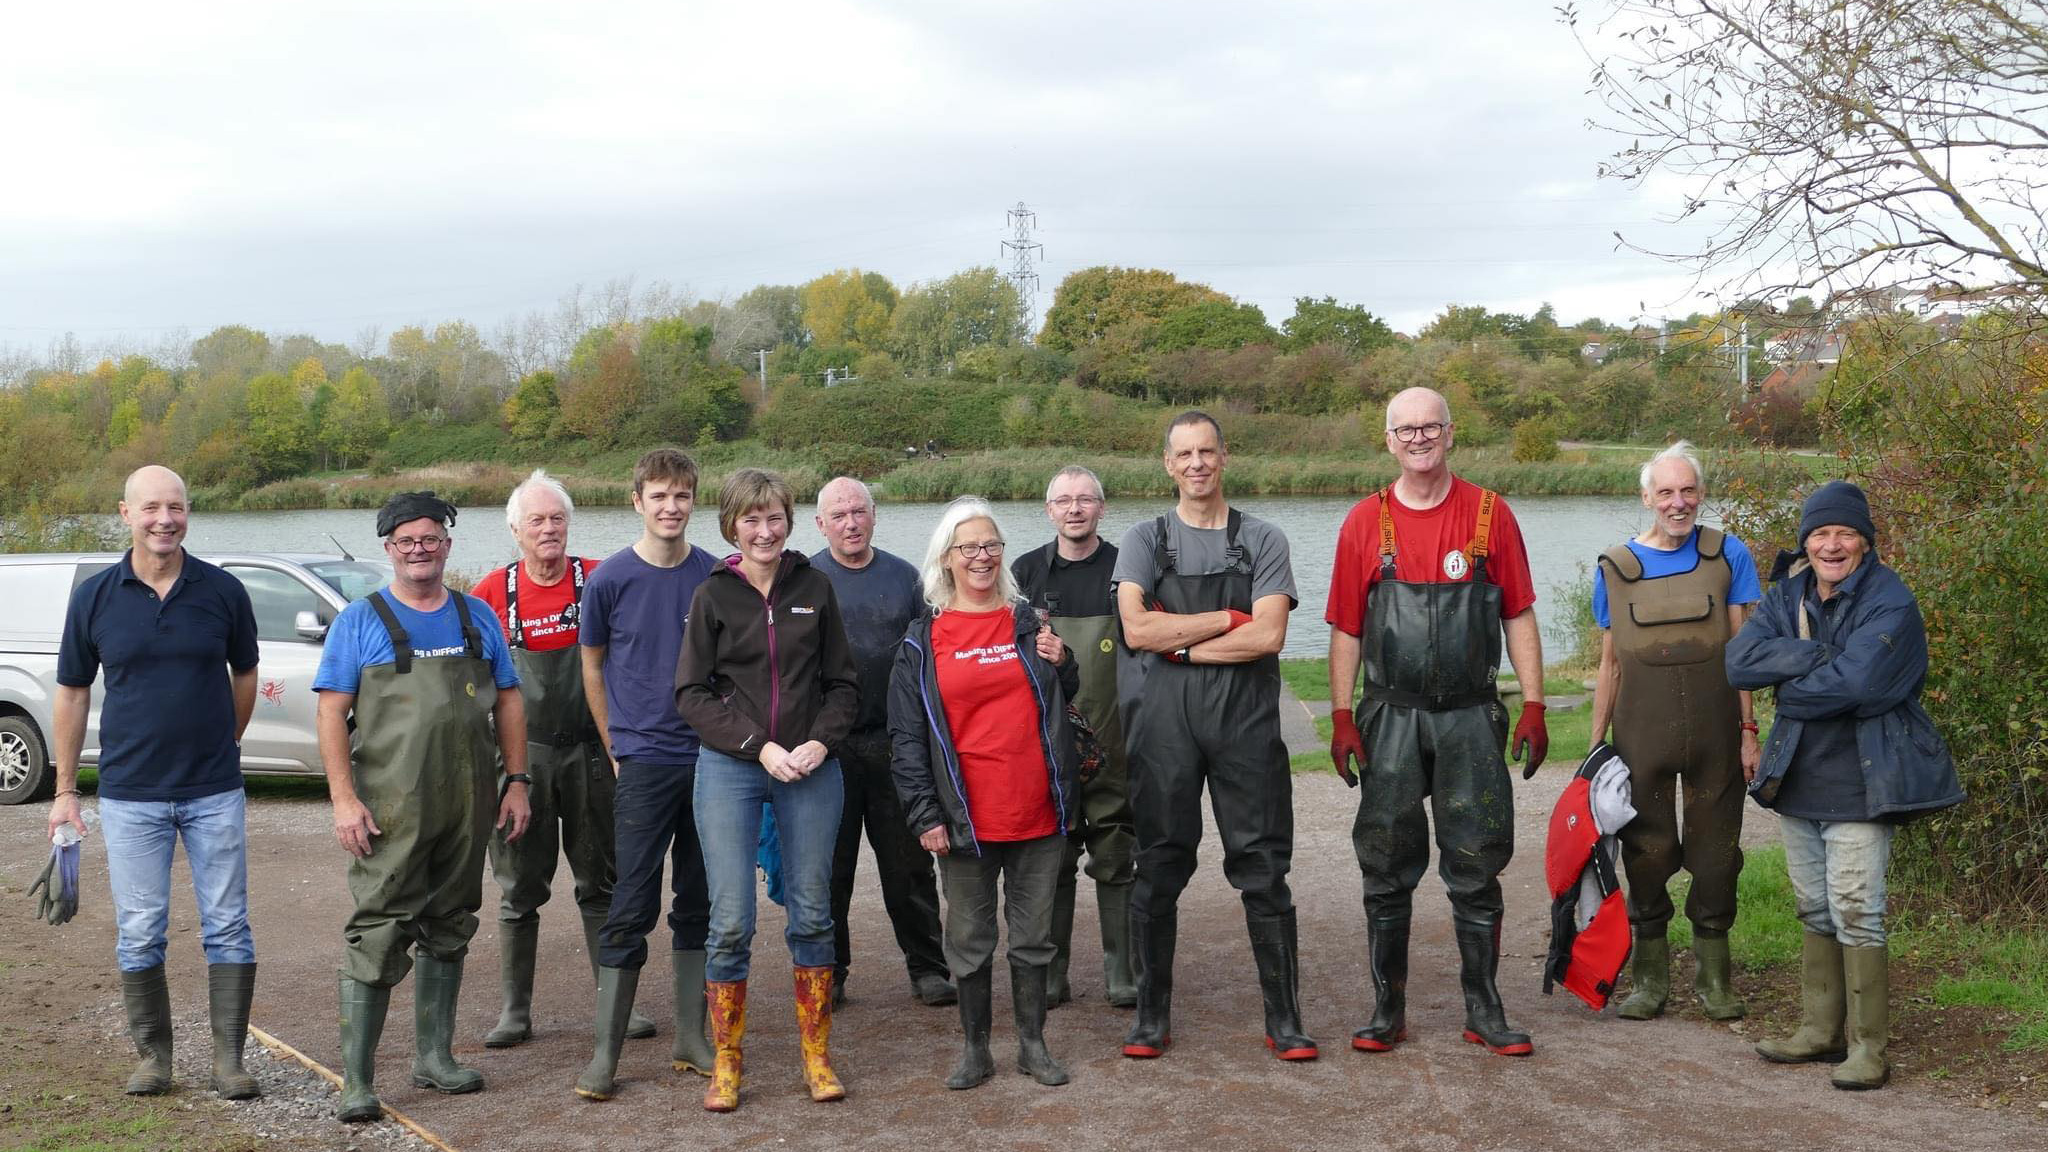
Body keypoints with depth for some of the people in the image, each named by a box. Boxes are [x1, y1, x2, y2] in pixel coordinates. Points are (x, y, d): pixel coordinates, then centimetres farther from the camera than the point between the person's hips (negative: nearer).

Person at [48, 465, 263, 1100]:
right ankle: (152, 1055, 21)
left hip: (214, 793, 0)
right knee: (139, 933, 6)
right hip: (130, 794, 0)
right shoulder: (94, 596, -1)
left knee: (228, 927, 2)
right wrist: (65, 790, 5)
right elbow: (71, 694, 5)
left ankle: (229, 1059, 12)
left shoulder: (223, 591, -2)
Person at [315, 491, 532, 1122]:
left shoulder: (477, 616, 11)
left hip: (468, 808, 4)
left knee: (450, 928, 13)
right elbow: (332, 713, -4)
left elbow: (508, 701, 14)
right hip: (390, 809, -4)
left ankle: (433, 1055, 25)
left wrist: (516, 780, 7)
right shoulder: (360, 621, 1)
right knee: (379, 934, -6)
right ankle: (357, 1078, 0)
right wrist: (344, 798, -13)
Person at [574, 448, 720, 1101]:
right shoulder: (610, 578, -4)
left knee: (699, 903, 10)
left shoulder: (716, 576, 3)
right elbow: (592, 667, 7)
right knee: (632, 907, -4)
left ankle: (691, 1040, 20)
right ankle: (605, 1053, 3)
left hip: (710, 759, 3)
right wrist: (617, 747, 6)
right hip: (644, 763, -3)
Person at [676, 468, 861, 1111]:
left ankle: (816, 1058, 19)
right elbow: (691, 693, -2)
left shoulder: (815, 589, 6)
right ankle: (726, 1067, 11)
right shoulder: (713, 596, 1)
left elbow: (843, 683, 8)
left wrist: (820, 742, -9)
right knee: (730, 922, -2)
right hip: (729, 769, -1)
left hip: (811, 769, 2)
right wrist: (759, 746, -12)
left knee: (812, 914, 6)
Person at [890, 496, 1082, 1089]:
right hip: (966, 817, -2)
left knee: (1033, 933, 11)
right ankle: (975, 1048, 22)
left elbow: (1064, 705, 17)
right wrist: (924, 813, -7)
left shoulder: (1029, 623, 8)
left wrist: (1061, 666, -4)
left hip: (1039, 812, 2)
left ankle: (1033, 1044, 23)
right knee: (969, 938, 8)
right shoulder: (921, 643, 1)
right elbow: (907, 736, 0)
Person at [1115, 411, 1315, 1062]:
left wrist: (1177, 641, -7)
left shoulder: (1262, 542, 9)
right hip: (1162, 723, 1)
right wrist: (1228, 619, -5)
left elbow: (1269, 637, -6)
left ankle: (1284, 1020, 10)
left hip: (1245, 719, 0)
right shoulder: (1145, 540, 11)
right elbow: (1137, 629, -6)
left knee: (1264, 870, 0)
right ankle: (1152, 1017, 16)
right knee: (1158, 869, 5)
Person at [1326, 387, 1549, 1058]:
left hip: (1471, 717, 0)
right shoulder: (1365, 523, 5)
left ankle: (1483, 1010, 15)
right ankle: (1388, 1009, 16)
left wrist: (1534, 706, -1)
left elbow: (1519, 618, 5)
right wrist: (1341, 718, -1)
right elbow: (1346, 630, 6)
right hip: (1390, 718, 1)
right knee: (1387, 869, 5)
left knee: (1476, 865, 3)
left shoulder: (1489, 515, 4)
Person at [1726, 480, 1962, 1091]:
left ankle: (1867, 1048, 1)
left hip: (1859, 779, -7)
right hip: (1797, 776, 7)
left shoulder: (1889, 603, -12)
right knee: (1815, 910, 15)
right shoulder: (1789, 593, 7)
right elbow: (1739, 661, -8)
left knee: (1855, 913, -8)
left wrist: (1788, 690, -10)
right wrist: (1818, 655, -19)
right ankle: (1820, 1030, 26)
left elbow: (1853, 682, -26)